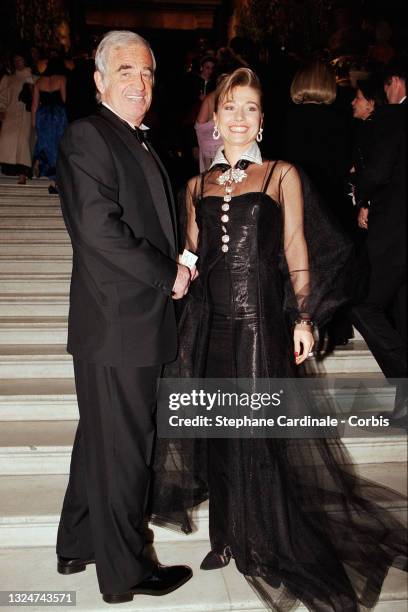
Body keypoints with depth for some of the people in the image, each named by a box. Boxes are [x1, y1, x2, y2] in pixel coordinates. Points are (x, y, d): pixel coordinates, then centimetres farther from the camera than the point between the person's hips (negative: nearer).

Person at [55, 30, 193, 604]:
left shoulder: (141, 144, 16)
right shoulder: (86, 135, -11)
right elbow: (99, 228, -22)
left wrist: (175, 267, 0)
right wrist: (169, 274, -14)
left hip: (133, 320, 10)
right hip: (116, 324, -10)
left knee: (101, 439, 20)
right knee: (123, 448, 4)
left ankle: (78, 546, 40)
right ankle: (125, 571, 25)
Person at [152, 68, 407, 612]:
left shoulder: (282, 175, 5)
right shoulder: (197, 184, 14)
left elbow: (296, 249, 1)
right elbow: (191, 257, 16)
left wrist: (303, 317, -8)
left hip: (262, 318, -3)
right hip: (210, 321, 4)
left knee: (260, 433, 2)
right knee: (219, 430, 11)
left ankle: (268, 543, 24)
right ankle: (229, 535, 31)